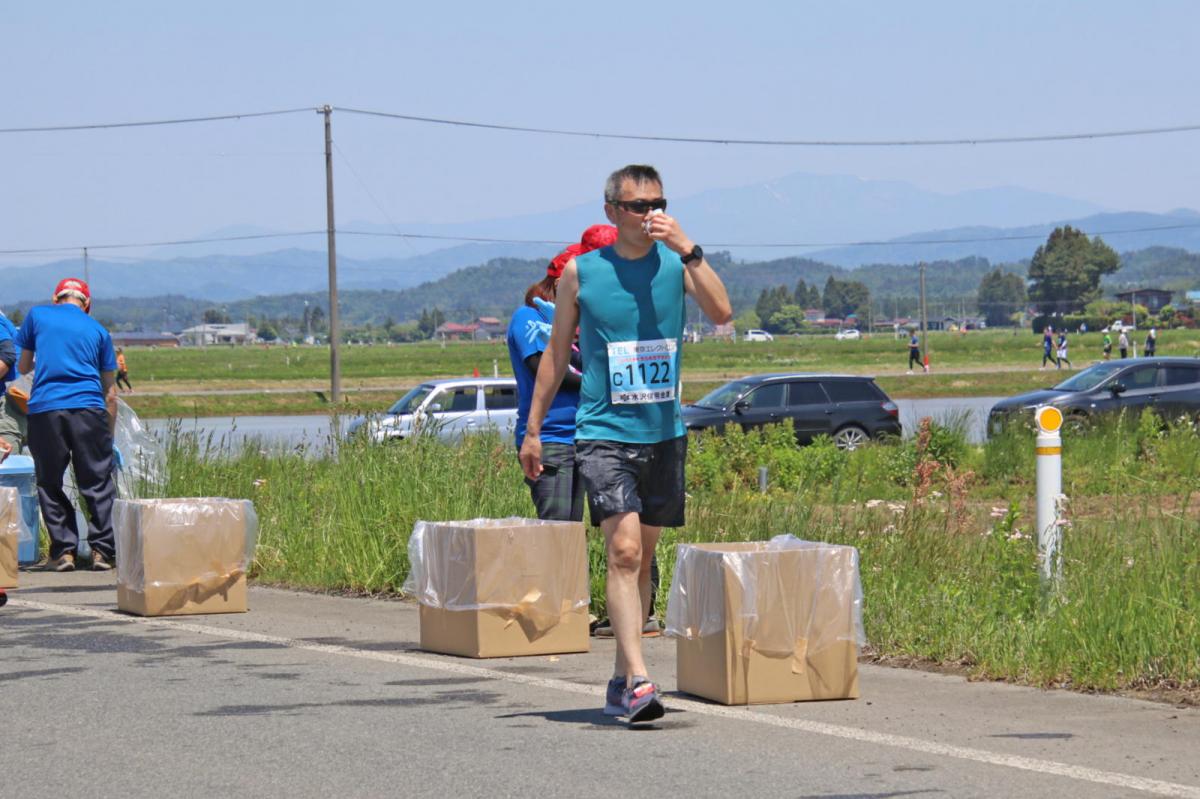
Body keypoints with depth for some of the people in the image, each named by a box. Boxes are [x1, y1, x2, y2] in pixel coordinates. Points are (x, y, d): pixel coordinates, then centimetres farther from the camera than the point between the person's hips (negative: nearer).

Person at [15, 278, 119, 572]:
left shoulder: (37, 316, 13)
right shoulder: (98, 330, 16)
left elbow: (23, 367, 21)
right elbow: (110, 393, 16)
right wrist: (109, 436, 23)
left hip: (44, 408, 0)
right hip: (88, 408, 0)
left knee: (50, 484, 8)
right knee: (98, 483, 6)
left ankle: (63, 551, 4)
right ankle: (101, 550, 1)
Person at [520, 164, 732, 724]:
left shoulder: (675, 263, 3)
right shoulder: (581, 270, 0)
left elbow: (721, 313, -13)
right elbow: (557, 353, 9)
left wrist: (688, 251, -21)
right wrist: (532, 430, 11)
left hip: (664, 433, 3)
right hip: (603, 432, -3)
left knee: (642, 558, 11)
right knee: (623, 551, -17)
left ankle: (621, 678, 23)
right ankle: (637, 680, -24)